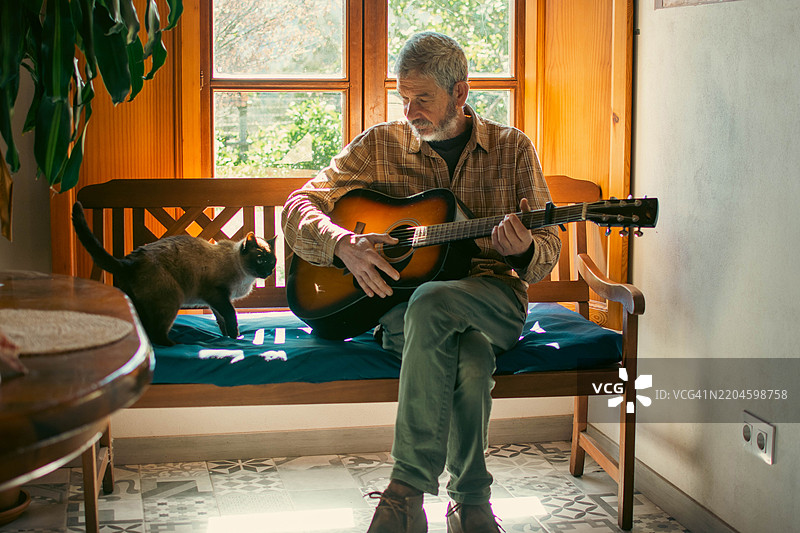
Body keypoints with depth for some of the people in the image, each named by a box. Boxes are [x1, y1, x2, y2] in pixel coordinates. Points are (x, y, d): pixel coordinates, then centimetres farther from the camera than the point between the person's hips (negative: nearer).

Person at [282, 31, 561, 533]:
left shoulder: (512, 148, 7)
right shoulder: (381, 145, 7)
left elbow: (549, 247, 5)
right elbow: (299, 207, 4)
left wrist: (524, 251, -20)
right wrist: (343, 244, -17)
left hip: (494, 301, 0)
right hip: (402, 303, 0)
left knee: (430, 302, -38)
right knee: (470, 360, -37)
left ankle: (407, 490, -29)